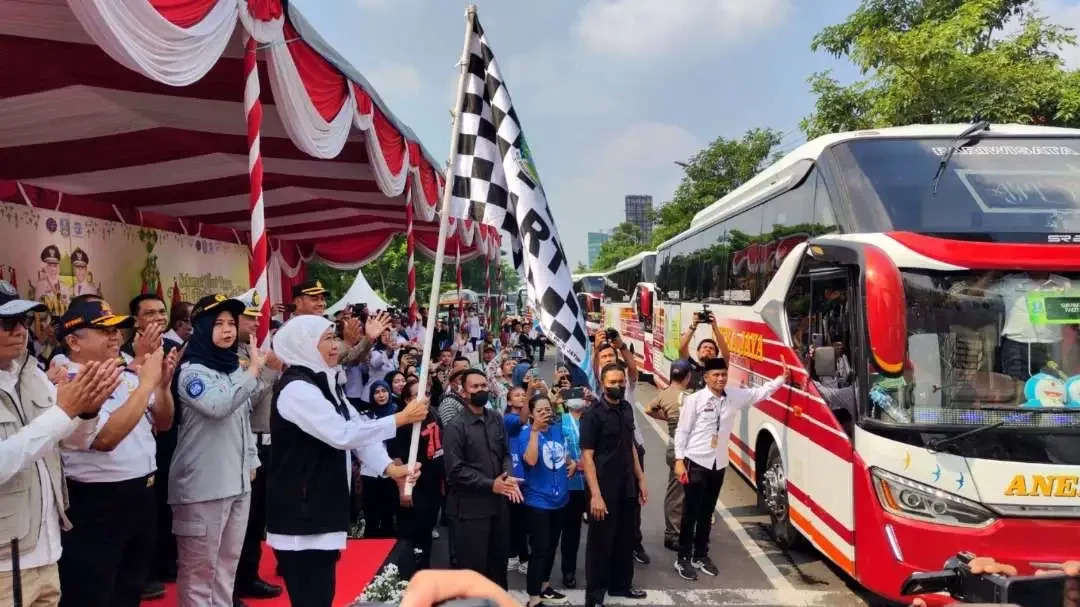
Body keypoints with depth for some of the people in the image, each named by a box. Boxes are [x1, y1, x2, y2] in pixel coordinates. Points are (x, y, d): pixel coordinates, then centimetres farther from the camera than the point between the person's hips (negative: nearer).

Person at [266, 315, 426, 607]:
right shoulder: (297, 388, -17)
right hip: (299, 512, -9)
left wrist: (389, 467, -6)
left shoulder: (324, 383, 13)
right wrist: (401, 418, -18)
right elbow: (342, 434, -23)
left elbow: (358, 429, 8)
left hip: (321, 506, 9)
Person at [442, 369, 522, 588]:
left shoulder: (496, 419, 5)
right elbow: (455, 470, -17)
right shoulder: (455, 426, -14)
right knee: (473, 565, 7)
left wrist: (508, 477, -10)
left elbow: (505, 453, 11)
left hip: (497, 503, 6)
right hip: (469, 508, -6)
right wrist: (490, 484, -18)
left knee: (498, 560, 20)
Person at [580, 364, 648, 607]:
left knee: (626, 539, 17)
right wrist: (595, 495, -21)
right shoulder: (593, 414, -14)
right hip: (605, 489, -6)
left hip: (627, 487, 6)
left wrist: (640, 479, 12)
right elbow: (587, 456, -16)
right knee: (601, 542, 4)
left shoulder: (627, 408, 6)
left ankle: (621, 584, 35)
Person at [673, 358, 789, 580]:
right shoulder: (694, 399, -12)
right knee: (690, 513, 1)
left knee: (707, 513, 15)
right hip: (696, 462, -5)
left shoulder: (735, 396, 2)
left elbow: (760, 392, 16)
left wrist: (782, 378, 9)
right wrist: (679, 460, -13)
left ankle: (700, 556, 28)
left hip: (718, 464, 5)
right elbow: (682, 431, -10)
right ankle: (683, 559, 11)